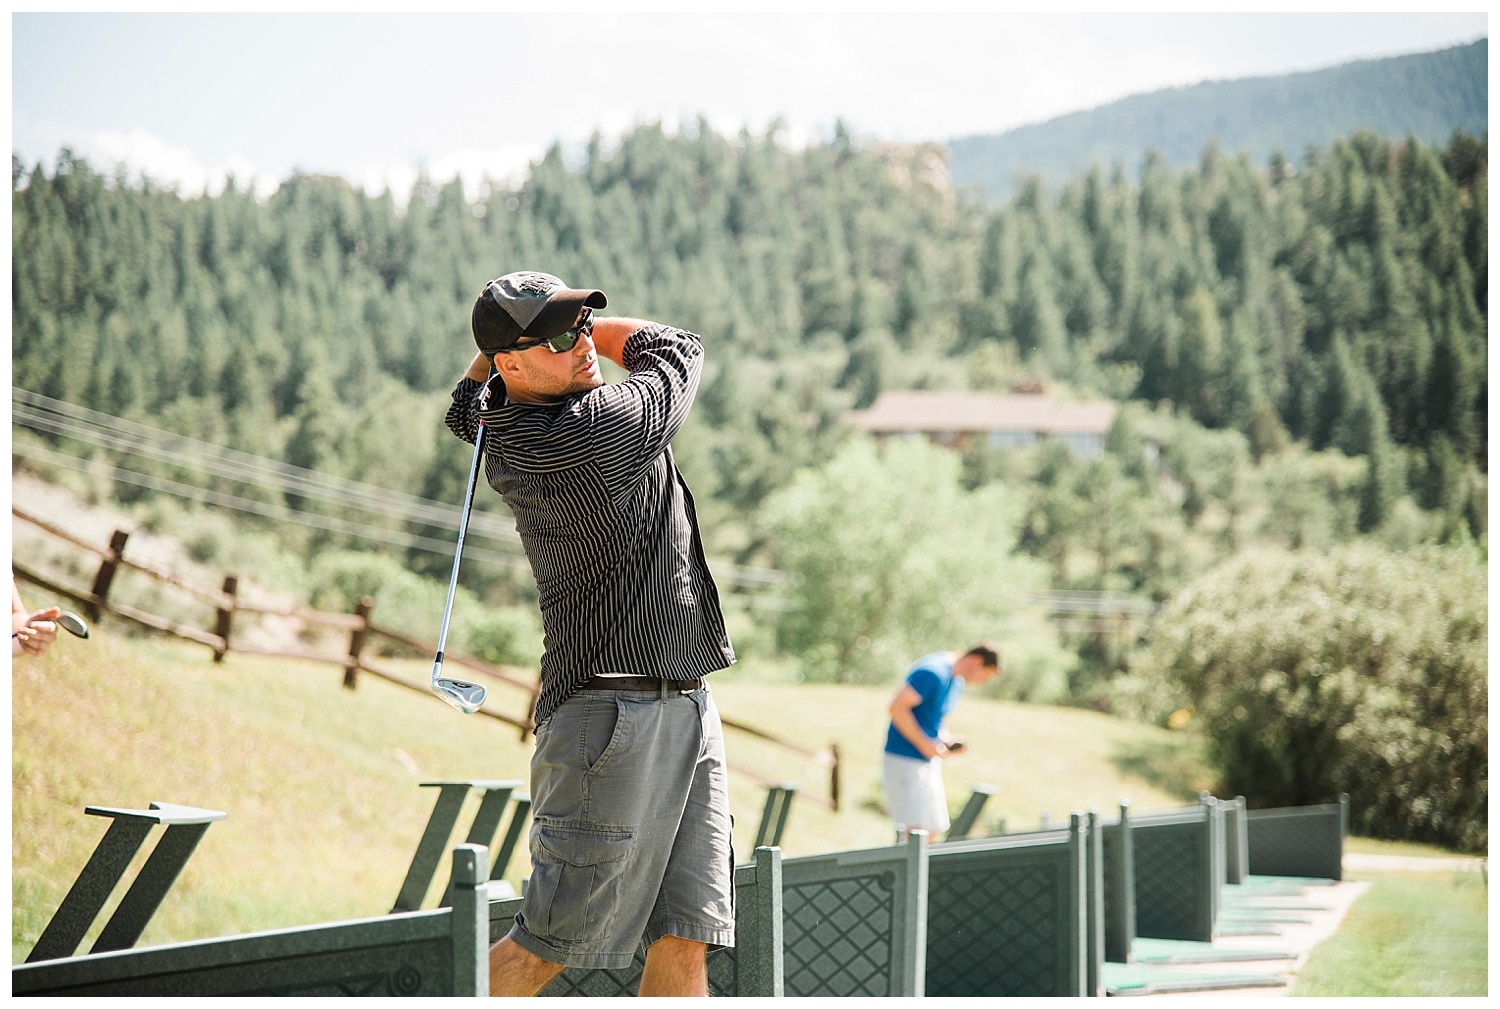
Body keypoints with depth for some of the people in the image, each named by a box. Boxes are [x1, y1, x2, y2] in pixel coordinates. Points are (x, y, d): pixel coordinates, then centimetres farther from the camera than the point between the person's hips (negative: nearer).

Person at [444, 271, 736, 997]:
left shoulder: (503, 432, 8)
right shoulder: (600, 426, -17)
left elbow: (466, 410, 34)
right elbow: (679, 349, 1)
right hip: (615, 713, -9)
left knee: (684, 939, 4)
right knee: (550, 943, -4)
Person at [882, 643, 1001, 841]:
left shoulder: (957, 681, 12)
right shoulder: (933, 673, -18)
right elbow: (898, 708, -23)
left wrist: (948, 740, 3)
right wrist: (925, 744, -22)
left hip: (930, 761, 10)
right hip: (906, 759, -10)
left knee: (932, 831, 8)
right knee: (917, 831, -15)